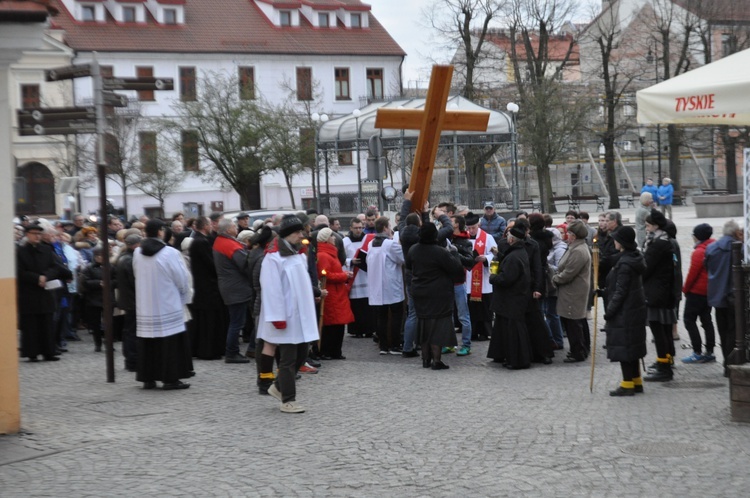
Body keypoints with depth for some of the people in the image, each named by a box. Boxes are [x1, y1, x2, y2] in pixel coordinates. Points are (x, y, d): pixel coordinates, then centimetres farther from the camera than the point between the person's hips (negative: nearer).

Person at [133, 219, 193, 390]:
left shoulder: (137, 253, 0)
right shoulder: (170, 253, -14)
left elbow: (137, 276, 11)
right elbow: (182, 279, -7)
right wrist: (186, 294, 12)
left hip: (145, 307, 5)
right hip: (168, 305, -5)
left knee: (148, 342, 10)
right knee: (170, 343, 1)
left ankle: (148, 378, 14)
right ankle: (170, 378, 1)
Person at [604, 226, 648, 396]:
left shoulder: (625, 264, -21)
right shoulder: (635, 258, 8)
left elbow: (620, 292, -20)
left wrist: (609, 311, -16)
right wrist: (604, 290, 16)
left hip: (624, 312, -10)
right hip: (636, 309, 10)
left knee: (623, 347, -2)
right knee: (632, 345, 16)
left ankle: (628, 384, 2)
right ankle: (636, 381, 23)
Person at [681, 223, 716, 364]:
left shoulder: (699, 252, -18)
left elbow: (693, 273, -18)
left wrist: (685, 288, -3)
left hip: (697, 291, -8)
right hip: (710, 291, 8)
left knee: (689, 320, -2)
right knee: (706, 320, 13)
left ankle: (698, 353, -6)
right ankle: (709, 352, 14)